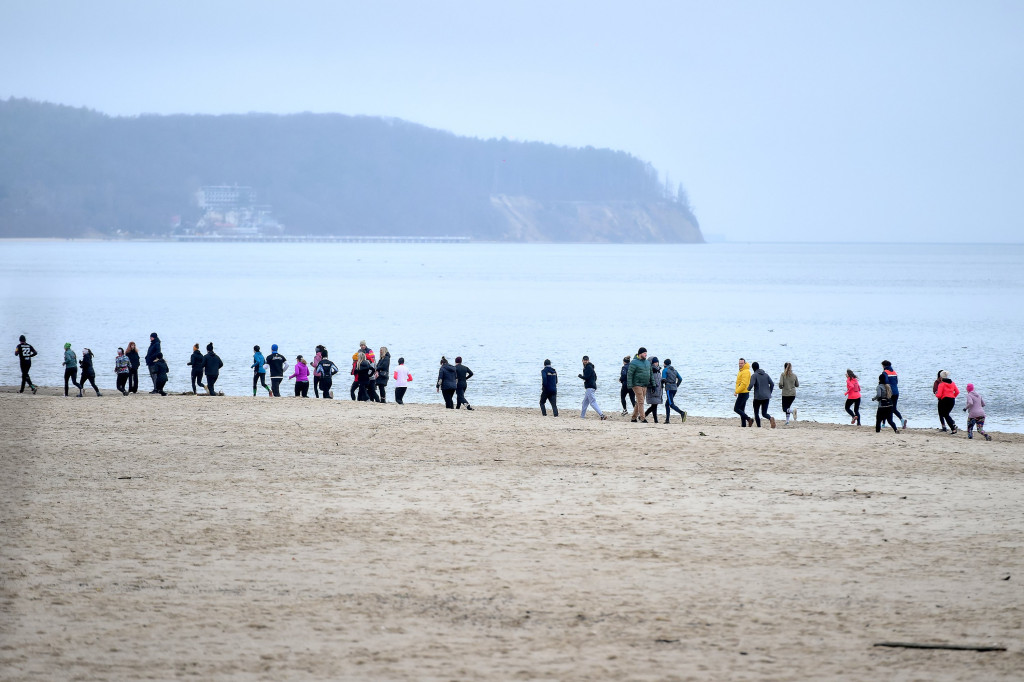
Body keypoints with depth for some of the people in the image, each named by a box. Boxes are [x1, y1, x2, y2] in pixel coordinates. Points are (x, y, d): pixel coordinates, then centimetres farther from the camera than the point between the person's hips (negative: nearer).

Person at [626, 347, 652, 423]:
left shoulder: (647, 363, 13)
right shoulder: (634, 363, -9)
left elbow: (650, 373, 19)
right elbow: (629, 374, -11)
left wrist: (651, 383, 13)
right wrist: (629, 385, -17)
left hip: (644, 385, 7)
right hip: (637, 385, -7)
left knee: (639, 402, 9)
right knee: (640, 402, -11)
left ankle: (633, 418, 17)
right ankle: (642, 418, -11)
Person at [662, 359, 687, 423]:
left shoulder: (665, 370, -2)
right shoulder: (674, 370, 17)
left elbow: (663, 379, -12)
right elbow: (680, 379, 14)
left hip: (669, 388, -7)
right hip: (674, 388, 7)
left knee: (671, 404, -13)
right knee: (667, 404, 14)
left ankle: (682, 413, -35)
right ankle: (667, 420, 8)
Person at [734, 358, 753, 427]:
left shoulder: (745, 372, -15)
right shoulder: (741, 371, 16)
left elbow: (743, 384, -23)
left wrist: (736, 392, -21)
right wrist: (737, 392, 15)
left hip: (743, 393, -10)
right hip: (742, 393, 10)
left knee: (736, 409, -11)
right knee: (741, 410, 11)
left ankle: (749, 419, -11)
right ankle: (743, 425, 12)